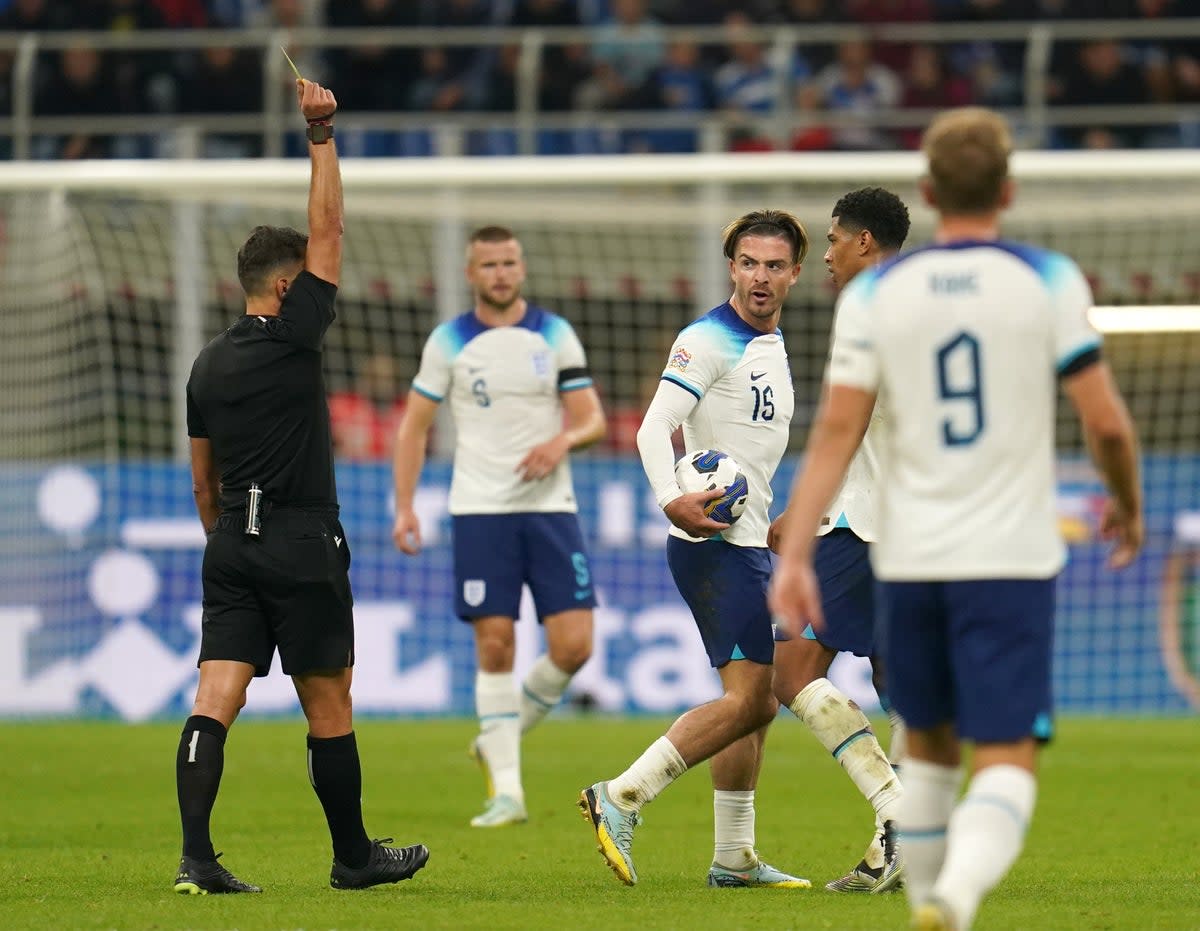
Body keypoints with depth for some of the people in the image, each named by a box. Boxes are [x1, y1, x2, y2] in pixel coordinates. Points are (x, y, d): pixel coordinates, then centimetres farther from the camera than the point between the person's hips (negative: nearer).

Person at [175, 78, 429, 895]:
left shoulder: (209, 366, 11)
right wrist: (322, 135, -3)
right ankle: (354, 857, 16)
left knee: (216, 699, -4)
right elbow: (328, 232, -7)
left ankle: (196, 857, -16)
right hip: (302, 544, -6)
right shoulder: (292, 338, -8)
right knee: (329, 706, 6)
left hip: (232, 547, 6)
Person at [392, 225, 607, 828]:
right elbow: (414, 426, 8)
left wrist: (564, 439, -17)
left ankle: (503, 738, 17)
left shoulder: (555, 336, 6)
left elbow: (592, 419, 6)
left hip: (550, 507, 1)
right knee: (495, 646, -7)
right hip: (480, 511, -1)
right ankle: (506, 790, -2)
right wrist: (404, 506, -2)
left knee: (573, 646, -8)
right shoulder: (448, 342, 4)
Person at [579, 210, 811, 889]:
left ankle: (735, 858, 17)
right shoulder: (710, 340, -12)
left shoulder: (773, 347, 17)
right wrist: (673, 500, -38)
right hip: (716, 544, -10)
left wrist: (779, 523, 27)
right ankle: (621, 799, -19)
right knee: (748, 699, -18)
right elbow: (655, 428, -22)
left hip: (748, 545, 10)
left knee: (757, 703, 12)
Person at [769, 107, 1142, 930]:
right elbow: (1106, 421, -3)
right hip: (1012, 558, -3)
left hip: (909, 559, 3)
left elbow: (836, 430, -4)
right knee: (1007, 763, -6)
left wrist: (795, 554, -4)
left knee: (929, 746, 21)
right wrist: (1128, 506, 15)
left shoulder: (875, 292, 2)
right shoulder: (1047, 281, -3)